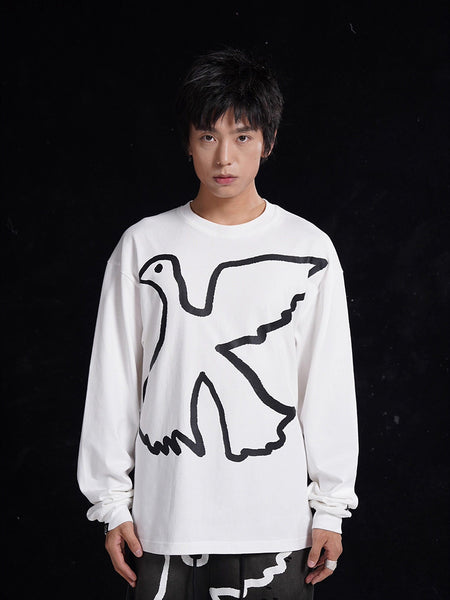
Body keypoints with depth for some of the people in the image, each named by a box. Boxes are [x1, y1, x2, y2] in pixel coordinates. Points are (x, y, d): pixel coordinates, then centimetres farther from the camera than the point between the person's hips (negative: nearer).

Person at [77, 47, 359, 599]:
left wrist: (329, 508, 3)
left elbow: (329, 387, 4)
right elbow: (113, 382, 4)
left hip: (274, 521, 0)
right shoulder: (143, 247, 2)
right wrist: (113, 502, 3)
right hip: (164, 516, 0)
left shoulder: (309, 251, 1)